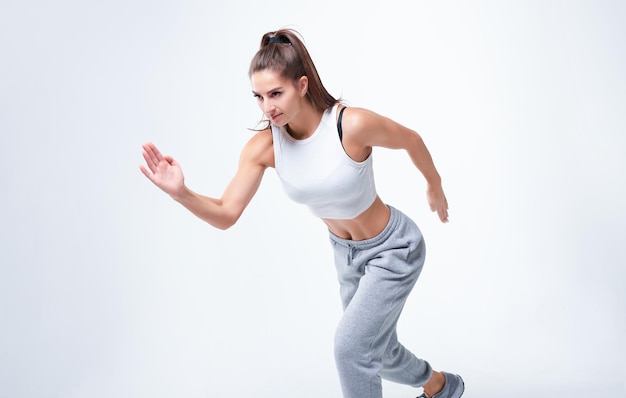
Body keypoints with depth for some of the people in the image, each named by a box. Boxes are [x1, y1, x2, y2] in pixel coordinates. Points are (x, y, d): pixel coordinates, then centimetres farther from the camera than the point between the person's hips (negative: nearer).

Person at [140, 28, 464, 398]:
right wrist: (181, 193, -39)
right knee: (377, 354, 21)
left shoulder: (353, 124, -31)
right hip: (347, 254, 6)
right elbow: (226, 215, -21)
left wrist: (435, 185, 6)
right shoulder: (263, 146, -19)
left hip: (393, 248, -5)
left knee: (350, 344, -15)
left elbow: (411, 139, -11)